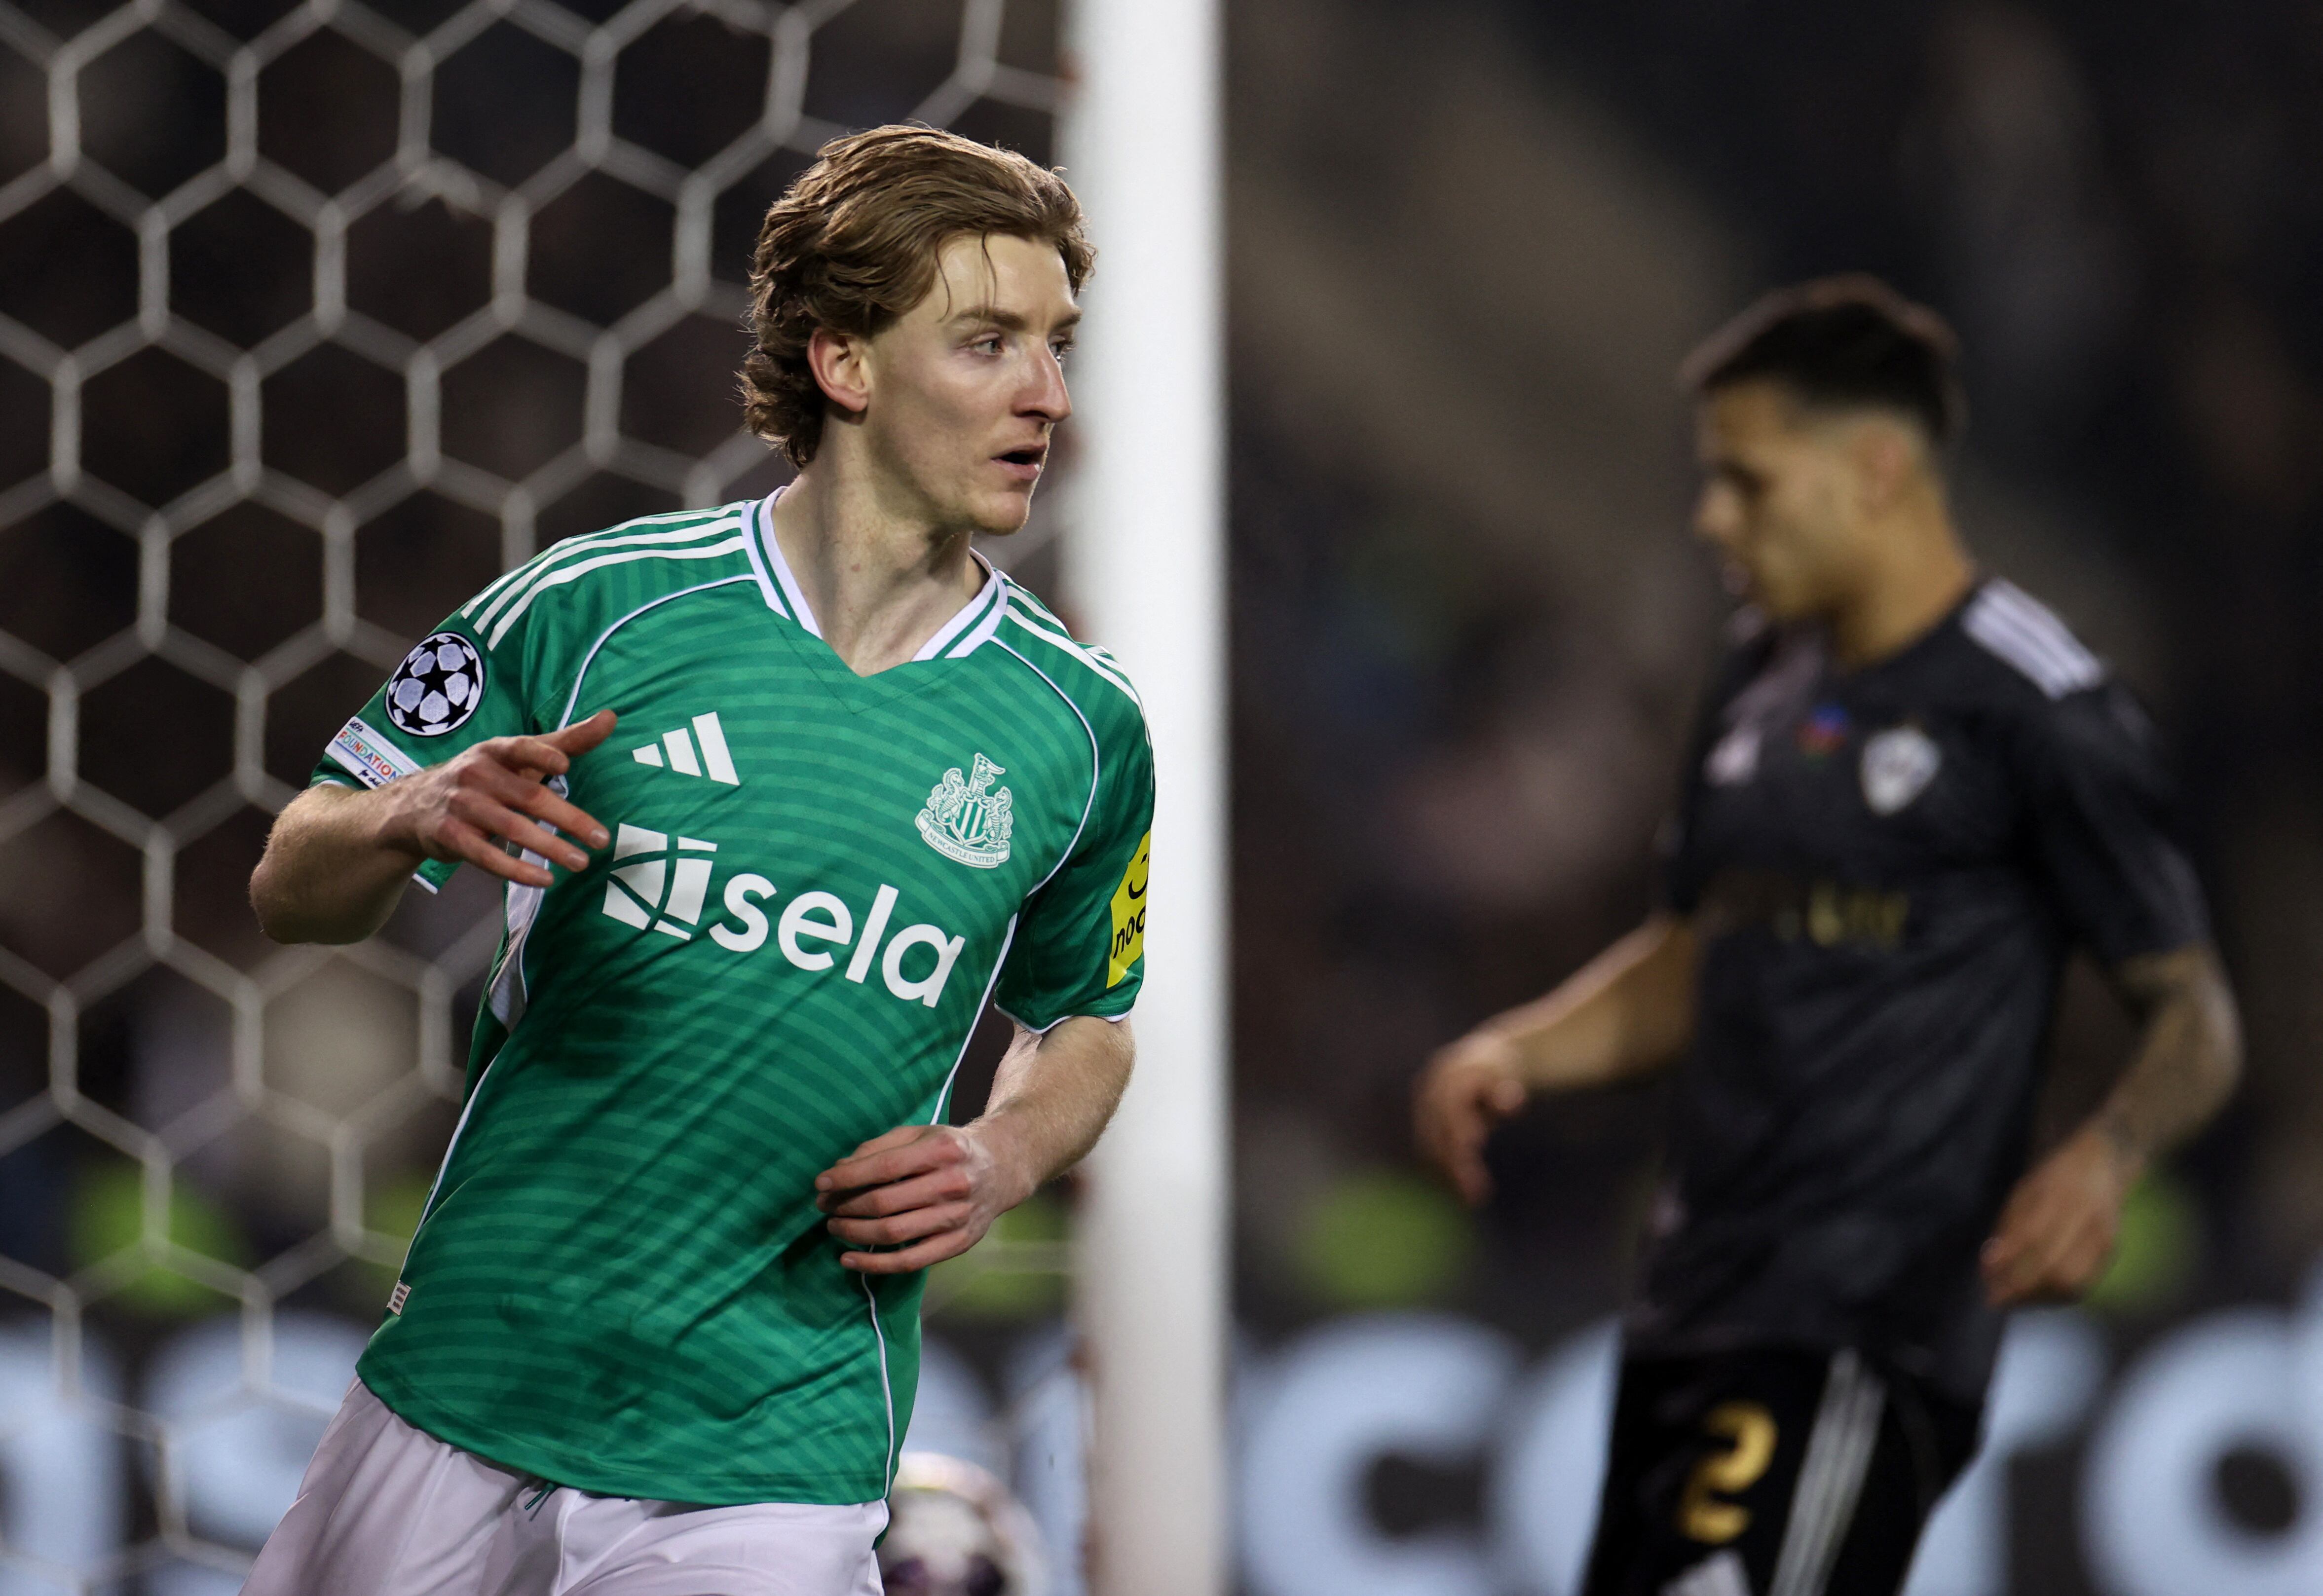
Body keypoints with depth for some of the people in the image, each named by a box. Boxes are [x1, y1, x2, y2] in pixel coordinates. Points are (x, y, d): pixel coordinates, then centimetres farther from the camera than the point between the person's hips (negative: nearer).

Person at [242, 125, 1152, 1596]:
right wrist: (420, 817, -18)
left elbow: (1085, 1024, 19)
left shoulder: (1081, 728, 2)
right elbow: (293, 891, 4)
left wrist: (1001, 1162, -2)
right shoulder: (594, 607, -4)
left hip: (777, 1458, 0)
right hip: (463, 1396, 0)